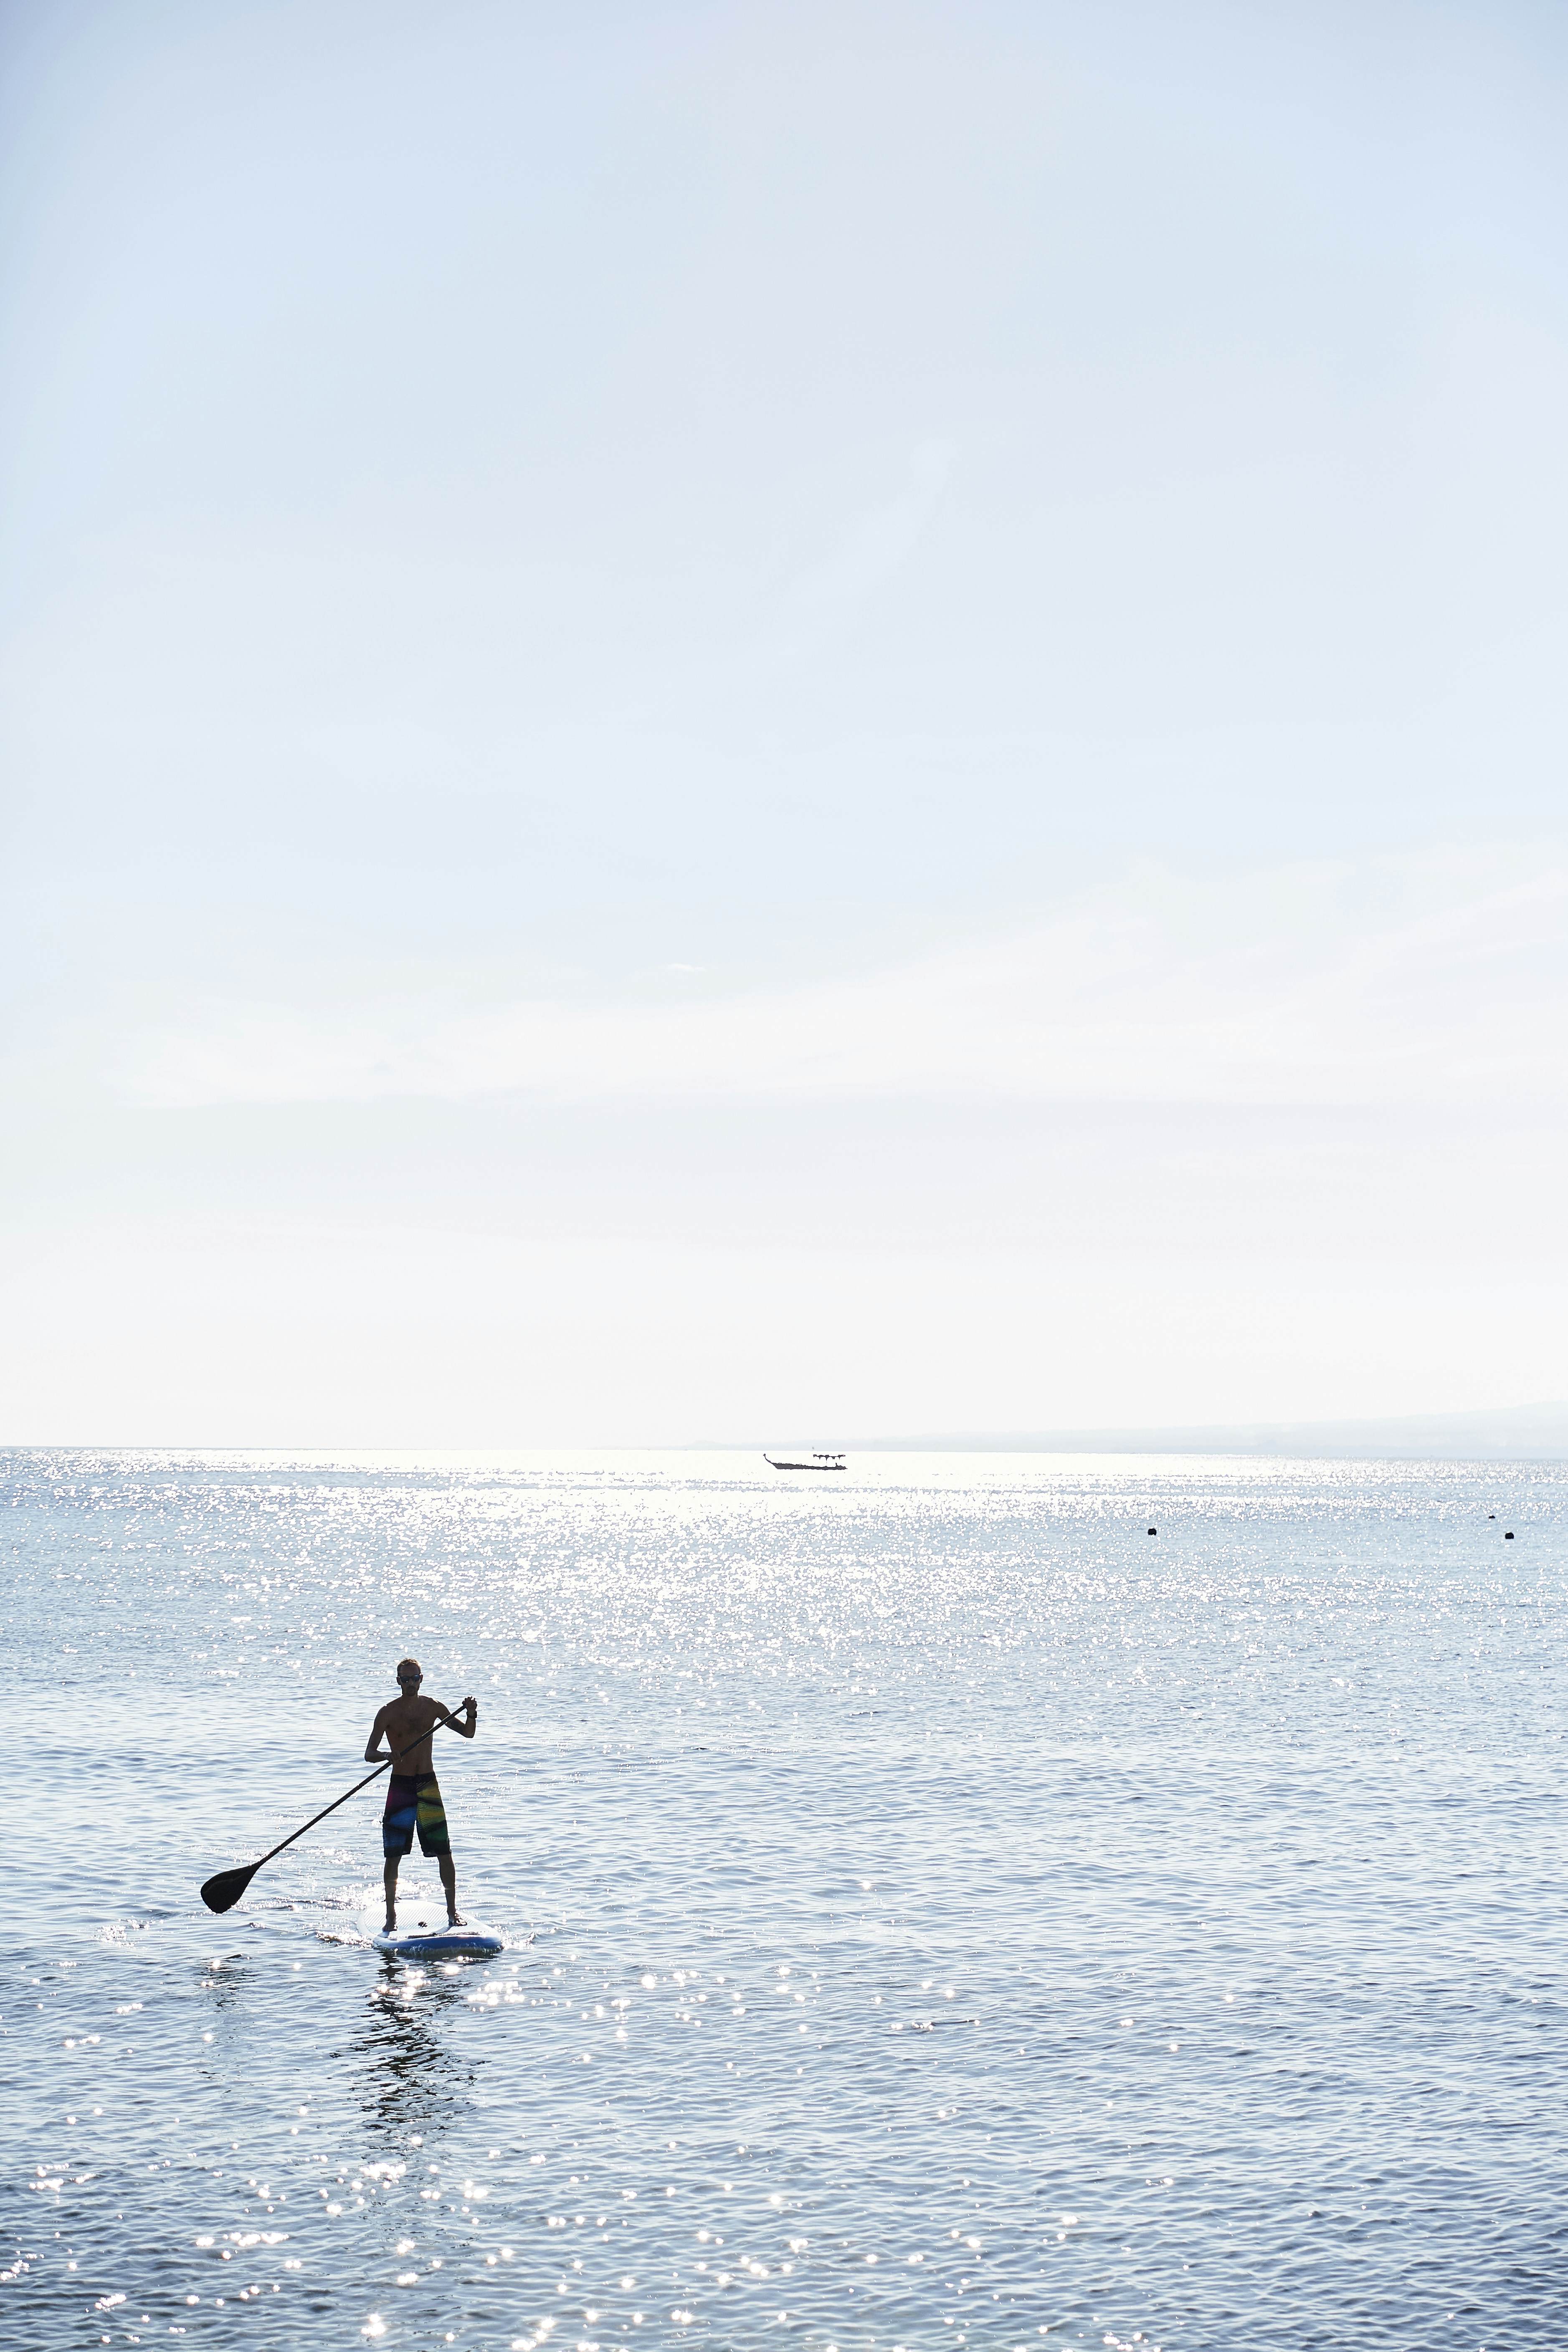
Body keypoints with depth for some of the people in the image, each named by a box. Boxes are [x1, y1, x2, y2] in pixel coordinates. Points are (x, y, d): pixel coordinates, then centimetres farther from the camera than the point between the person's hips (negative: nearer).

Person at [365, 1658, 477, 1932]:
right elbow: (369, 1754, -9)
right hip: (400, 1786, -2)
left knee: (444, 1852, 0)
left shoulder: (433, 1707, 4)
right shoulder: (388, 1712, -4)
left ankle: (452, 1911, 10)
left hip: (428, 1785, 2)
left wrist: (472, 1716, -12)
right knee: (393, 1855, -2)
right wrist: (388, 1755, -30)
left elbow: (467, 1733, 9)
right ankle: (391, 1915, 8)